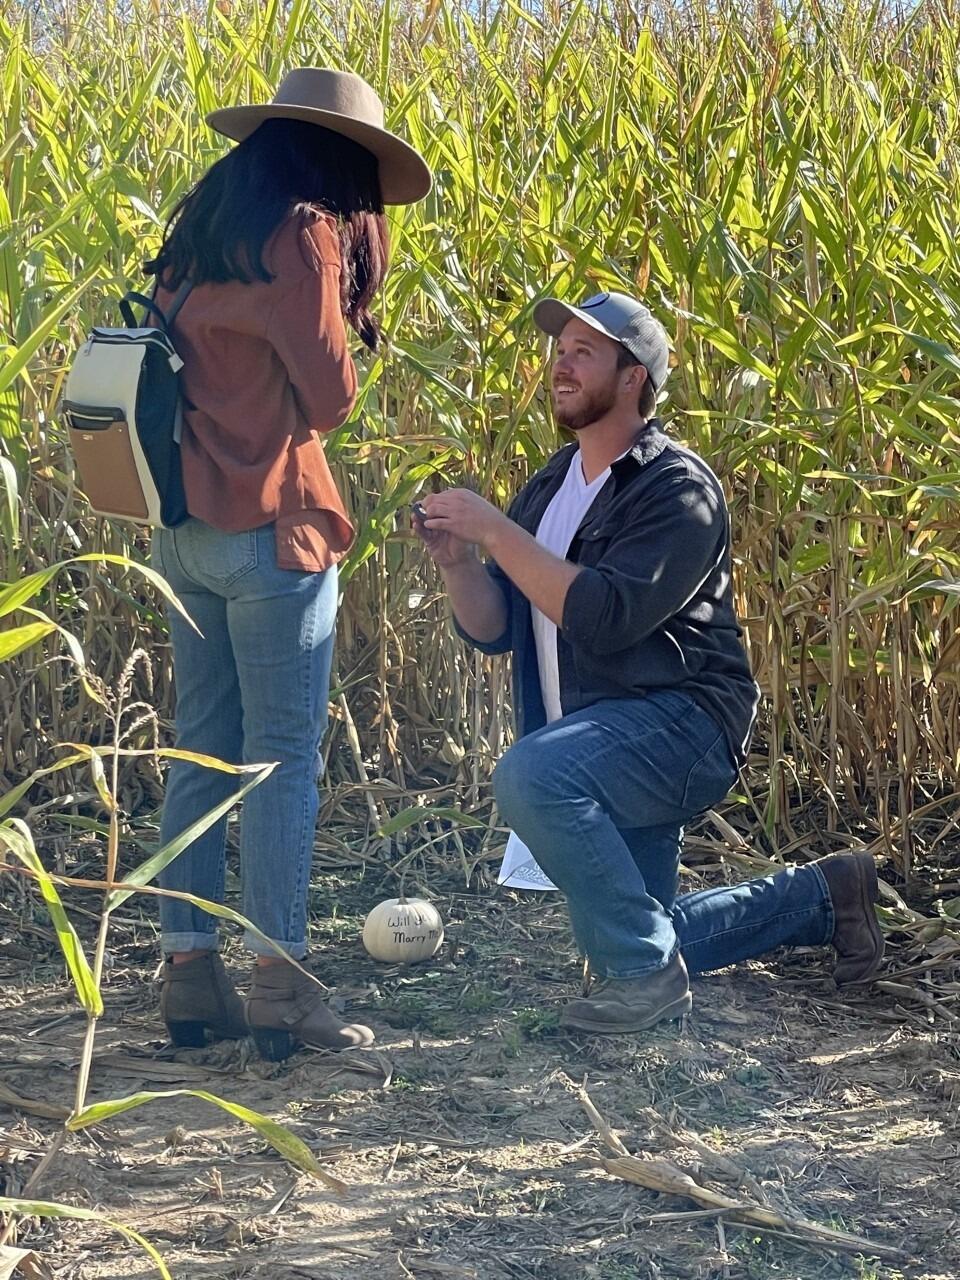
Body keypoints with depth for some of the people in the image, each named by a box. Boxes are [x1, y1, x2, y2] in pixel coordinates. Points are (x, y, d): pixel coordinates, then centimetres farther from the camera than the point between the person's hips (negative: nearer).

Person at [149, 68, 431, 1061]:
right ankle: (278, 984, -4)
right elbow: (328, 394, -9)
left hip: (184, 522, 8)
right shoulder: (301, 232, -10)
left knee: (202, 747, 10)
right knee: (284, 753, -4)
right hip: (267, 522, -8)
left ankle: (189, 973, 10)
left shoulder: (202, 228, 14)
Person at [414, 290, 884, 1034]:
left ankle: (646, 975, -23)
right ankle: (822, 899, 33)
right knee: (629, 936, 16)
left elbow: (606, 616, -27)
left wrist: (496, 532, -26)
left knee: (532, 774, -36)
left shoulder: (677, 488, -13)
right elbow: (491, 630, 7)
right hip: (601, 754, 9)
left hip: (680, 722, -9)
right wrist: (457, 558, -12)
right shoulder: (551, 488, 11)